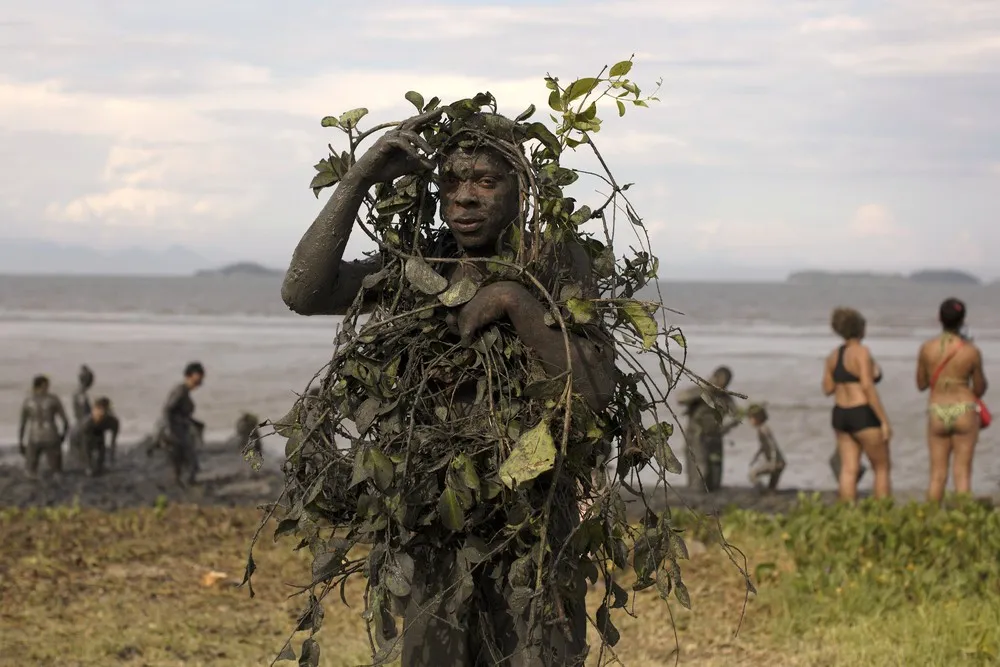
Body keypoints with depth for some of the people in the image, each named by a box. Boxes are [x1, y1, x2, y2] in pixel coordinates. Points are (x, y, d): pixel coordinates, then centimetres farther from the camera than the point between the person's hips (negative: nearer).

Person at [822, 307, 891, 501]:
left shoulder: (834, 355, 7)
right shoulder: (861, 352, -14)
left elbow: (827, 388, 11)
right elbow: (868, 387, -20)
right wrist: (885, 421, -17)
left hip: (841, 417, 7)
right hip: (864, 417, -7)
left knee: (849, 470, 4)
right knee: (882, 469, 5)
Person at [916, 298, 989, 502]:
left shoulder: (926, 348, -5)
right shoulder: (971, 351, -10)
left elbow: (921, 384, 7)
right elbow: (980, 389, 1)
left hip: (937, 414, 2)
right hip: (964, 412, -2)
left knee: (937, 475, 9)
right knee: (962, 473, 2)